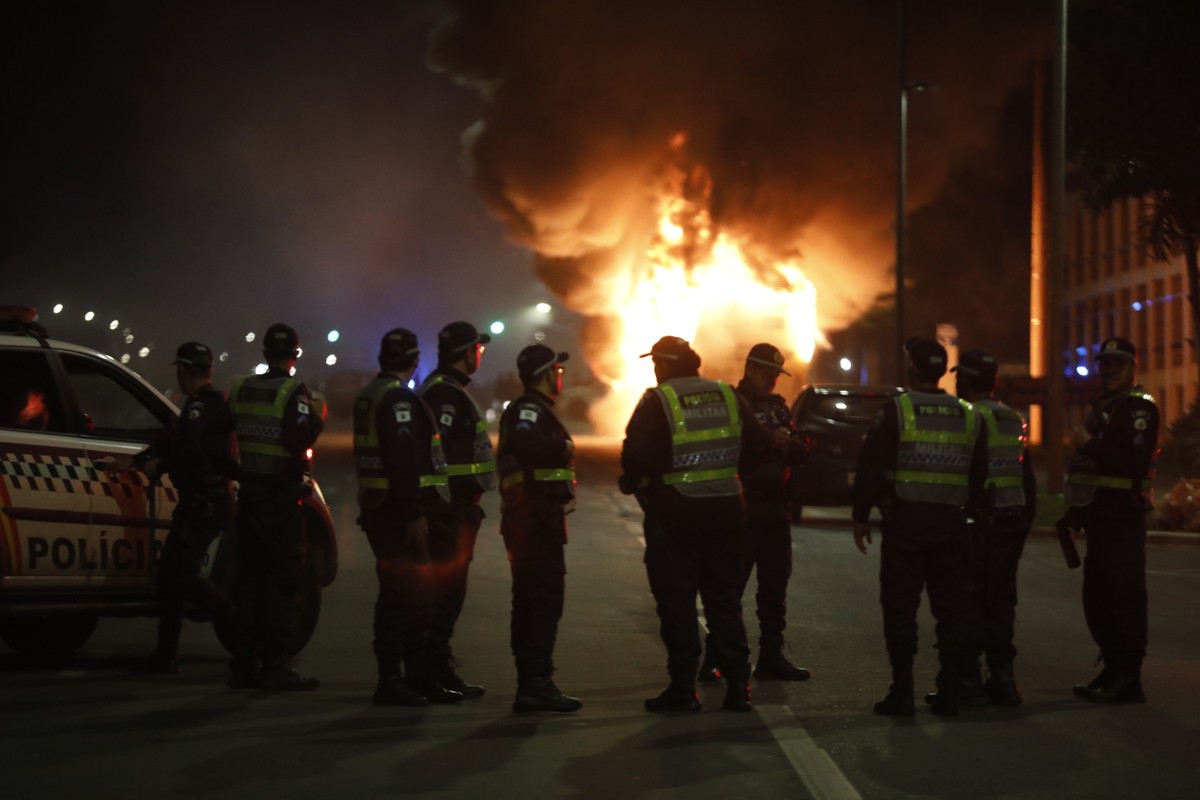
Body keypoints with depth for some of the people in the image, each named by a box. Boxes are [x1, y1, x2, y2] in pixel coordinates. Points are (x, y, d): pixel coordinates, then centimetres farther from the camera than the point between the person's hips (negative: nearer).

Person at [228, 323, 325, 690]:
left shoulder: (241, 390, 9)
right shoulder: (294, 393, -11)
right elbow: (298, 438, -23)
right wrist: (318, 416, -8)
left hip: (250, 493, 6)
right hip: (282, 495, -6)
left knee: (248, 578, 11)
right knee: (279, 580, -2)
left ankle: (243, 664, 14)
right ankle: (275, 667, -4)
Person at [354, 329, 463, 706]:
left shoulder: (369, 396, 17)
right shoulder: (399, 399, -15)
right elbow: (402, 460, -23)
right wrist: (414, 514, -23)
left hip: (379, 507, 10)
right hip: (399, 514, -10)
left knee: (416, 593, 15)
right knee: (401, 595, -6)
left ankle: (421, 676, 21)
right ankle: (390, 682, -3)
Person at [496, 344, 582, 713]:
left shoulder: (533, 409, 22)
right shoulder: (529, 409, -11)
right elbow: (523, 443, -30)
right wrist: (563, 446, -17)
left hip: (531, 522, 11)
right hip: (537, 521, -11)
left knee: (531, 602, 13)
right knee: (544, 600, -12)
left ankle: (530, 685, 18)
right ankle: (536, 684, -14)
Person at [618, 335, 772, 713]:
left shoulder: (657, 401, -8)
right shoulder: (727, 396, 7)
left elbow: (636, 452, -17)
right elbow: (759, 444, 8)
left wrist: (630, 483, 1)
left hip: (673, 511, -5)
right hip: (725, 508, 5)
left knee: (676, 600, 2)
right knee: (724, 598, 12)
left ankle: (683, 688, 2)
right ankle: (737, 685, 11)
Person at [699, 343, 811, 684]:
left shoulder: (778, 406, 17)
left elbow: (789, 455, 18)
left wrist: (797, 445, -3)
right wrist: (768, 441, -24)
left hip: (775, 511, 7)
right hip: (741, 511, -7)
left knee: (775, 586, 8)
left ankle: (771, 658, 15)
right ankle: (714, 661, -2)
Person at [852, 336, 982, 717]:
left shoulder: (896, 411, -7)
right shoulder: (968, 416, 7)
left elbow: (870, 468, -8)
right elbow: (977, 474, 14)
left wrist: (861, 516, 0)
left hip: (905, 523, -4)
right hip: (951, 524, 4)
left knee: (900, 607, 0)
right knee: (951, 607, 9)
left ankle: (902, 692, 0)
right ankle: (949, 691, 11)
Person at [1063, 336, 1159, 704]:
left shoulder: (1139, 408, -9)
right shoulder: (1101, 407, 20)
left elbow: (1135, 463, -24)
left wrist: (1090, 445, -19)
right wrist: (1075, 512, 17)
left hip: (1123, 518, -10)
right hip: (1099, 518, 10)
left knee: (1125, 598, -7)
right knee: (1097, 599, 13)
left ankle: (1128, 681, -4)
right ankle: (1112, 671, 22)